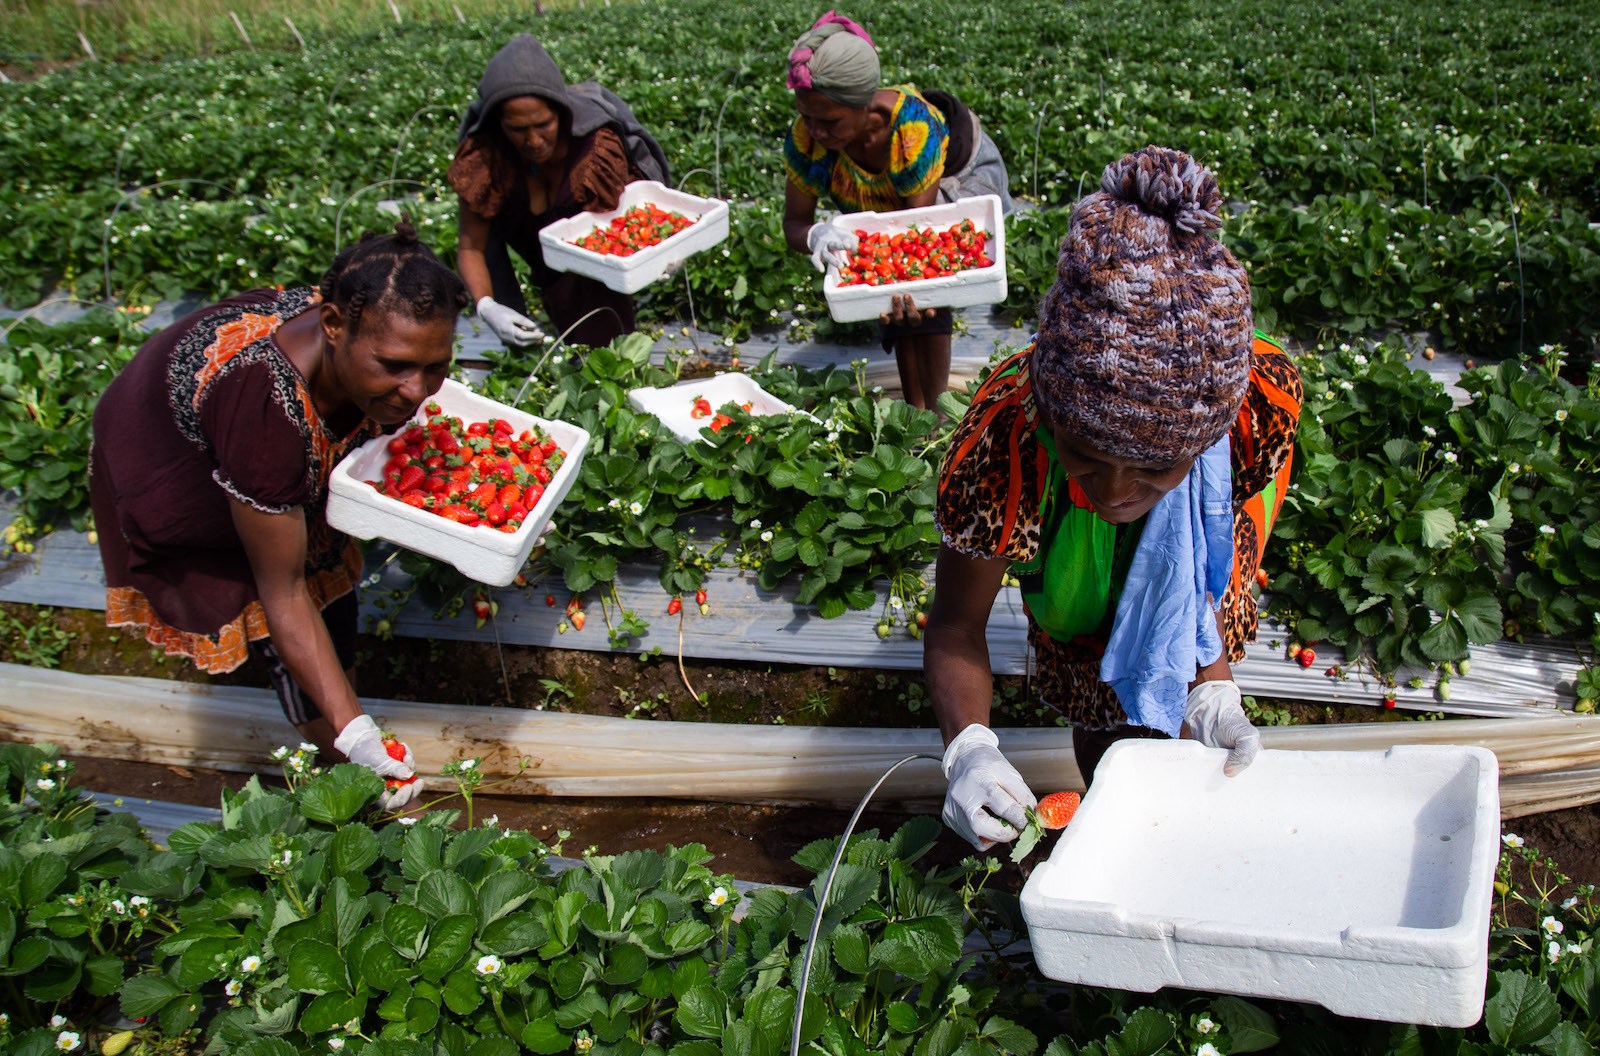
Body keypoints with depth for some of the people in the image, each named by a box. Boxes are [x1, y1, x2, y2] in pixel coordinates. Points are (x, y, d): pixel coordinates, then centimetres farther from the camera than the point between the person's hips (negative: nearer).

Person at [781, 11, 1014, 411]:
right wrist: (815, 236, -51)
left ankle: (936, 410, -13)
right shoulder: (806, 137, -32)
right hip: (885, 204, 4)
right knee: (896, 305, -13)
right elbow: (794, 222, -25)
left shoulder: (914, 128, -43)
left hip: (962, 172, -4)